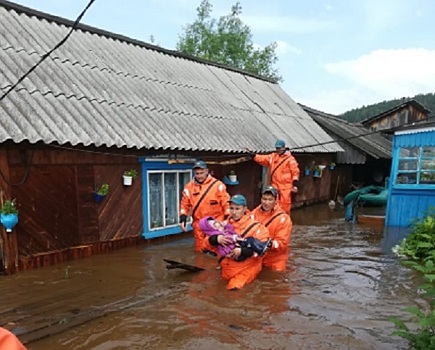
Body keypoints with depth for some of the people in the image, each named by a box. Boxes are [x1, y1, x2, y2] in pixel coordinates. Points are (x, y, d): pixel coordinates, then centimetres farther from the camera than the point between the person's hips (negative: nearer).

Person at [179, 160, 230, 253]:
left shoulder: (217, 185, -7)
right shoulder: (189, 187, 2)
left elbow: (226, 202, -5)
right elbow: (184, 204, 7)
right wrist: (183, 219, -2)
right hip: (199, 225, 3)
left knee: (215, 250, -3)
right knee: (200, 250, 13)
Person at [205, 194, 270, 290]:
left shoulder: (254, 226, -12)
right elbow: (209, 239, 0)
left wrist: (242, 251, -25)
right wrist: (217, 239, -23)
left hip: (248, 267, -4)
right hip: (229, 265, 5)